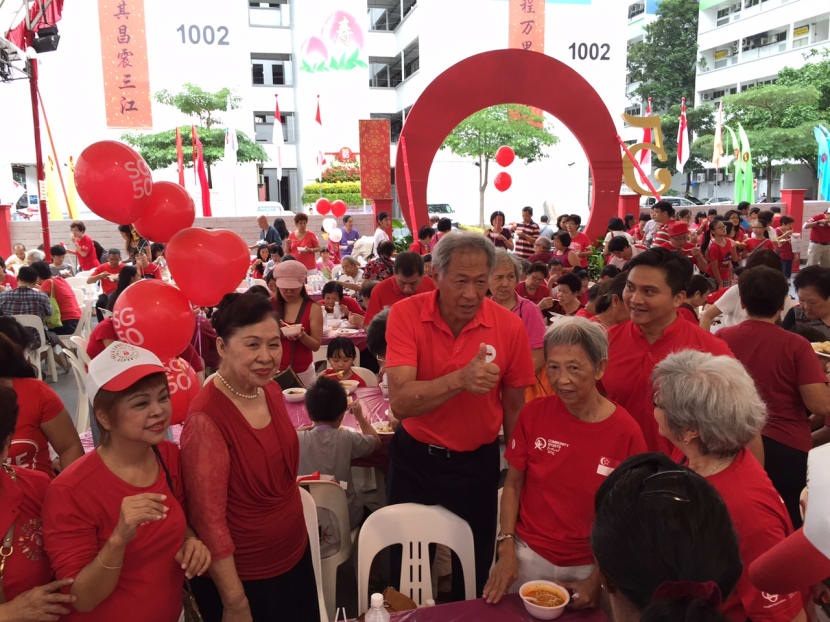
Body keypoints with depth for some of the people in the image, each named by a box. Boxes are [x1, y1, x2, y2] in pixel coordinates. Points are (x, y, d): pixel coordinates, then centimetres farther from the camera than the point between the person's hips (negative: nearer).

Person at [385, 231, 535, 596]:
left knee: (475, 571, 15)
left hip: (477, 462, 0)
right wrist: (460, 379, -42)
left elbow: (514, 407, -2)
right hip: (414, 457, 0)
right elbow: (400, 403, -27)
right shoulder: (406, 314, -17)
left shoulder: (509, 326, -13)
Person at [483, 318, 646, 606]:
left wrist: (598, 579, -8)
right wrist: (506, 550, -8)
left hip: (590, 565, -1)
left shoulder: (626, 432, -16)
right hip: (528, 556, 1)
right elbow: (513, 485, -1)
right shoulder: (533, 414, -10)